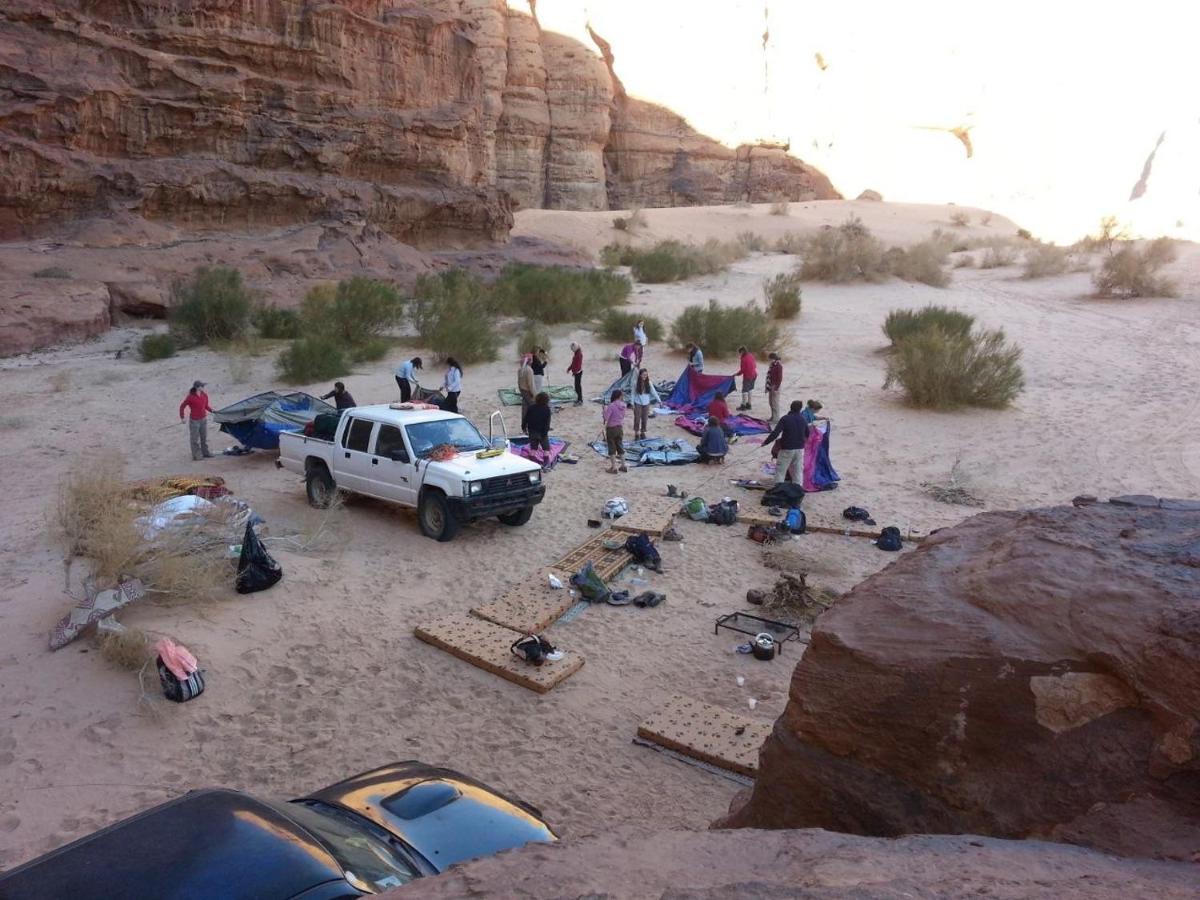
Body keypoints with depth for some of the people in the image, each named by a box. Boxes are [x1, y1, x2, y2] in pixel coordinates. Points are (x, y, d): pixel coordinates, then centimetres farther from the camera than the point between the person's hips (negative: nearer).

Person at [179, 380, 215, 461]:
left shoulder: (204, 396, 1)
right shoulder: (190, 397, -17)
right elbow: (182, 406, -7)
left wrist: (212, 410, -4)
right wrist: (182, 417, -6)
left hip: (203, 419, 6)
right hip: (194, 421, -6)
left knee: (204, 437, 16)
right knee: (194, 439, 2)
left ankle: (205, 453, 28)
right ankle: (196, 455, 10)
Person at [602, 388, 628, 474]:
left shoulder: (611, 406, -19)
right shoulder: (623, 405, -1)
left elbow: (605, 417, -21)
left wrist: (604, 411, -4)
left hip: (611, 428, -6)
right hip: (620, 428, 6)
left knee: (612, 448, 3)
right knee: (620, 447, 16)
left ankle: (613, 468, 6)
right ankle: (623, 466, 22)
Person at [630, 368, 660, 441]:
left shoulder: (649, 383, -5)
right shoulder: (636, 383, -11)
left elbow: (654, 392, 0)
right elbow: (633, 394, -5)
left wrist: (659, 400, -3)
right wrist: (632, 404, -9)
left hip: (646, 404, 2)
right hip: (638, 404, -2)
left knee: (644, 419, 9)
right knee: (637, 419, 2)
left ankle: (642, 433, 25)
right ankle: (636, 433, 14)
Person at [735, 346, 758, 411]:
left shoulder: (744, 359, -20)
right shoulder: (751, 355, 5)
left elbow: (742, 370, -17)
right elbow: (755, 365, 13)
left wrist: (737, 374, -3)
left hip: (747, 377, -9)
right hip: (753, 375, 9)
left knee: (745, 391, 0)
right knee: (750, 389, 16)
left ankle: (743, 405, 6)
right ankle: (748, 404, 23)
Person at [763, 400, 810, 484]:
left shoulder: (785, 419, -13)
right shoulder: (803, 420, 4)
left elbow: (775, 433, -19)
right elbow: (807, 435, 15)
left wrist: (766, 441, -10)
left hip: (787, 449, -5)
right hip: (800, 449, 5)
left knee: (780, 471, 3)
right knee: (798, 470, 13)